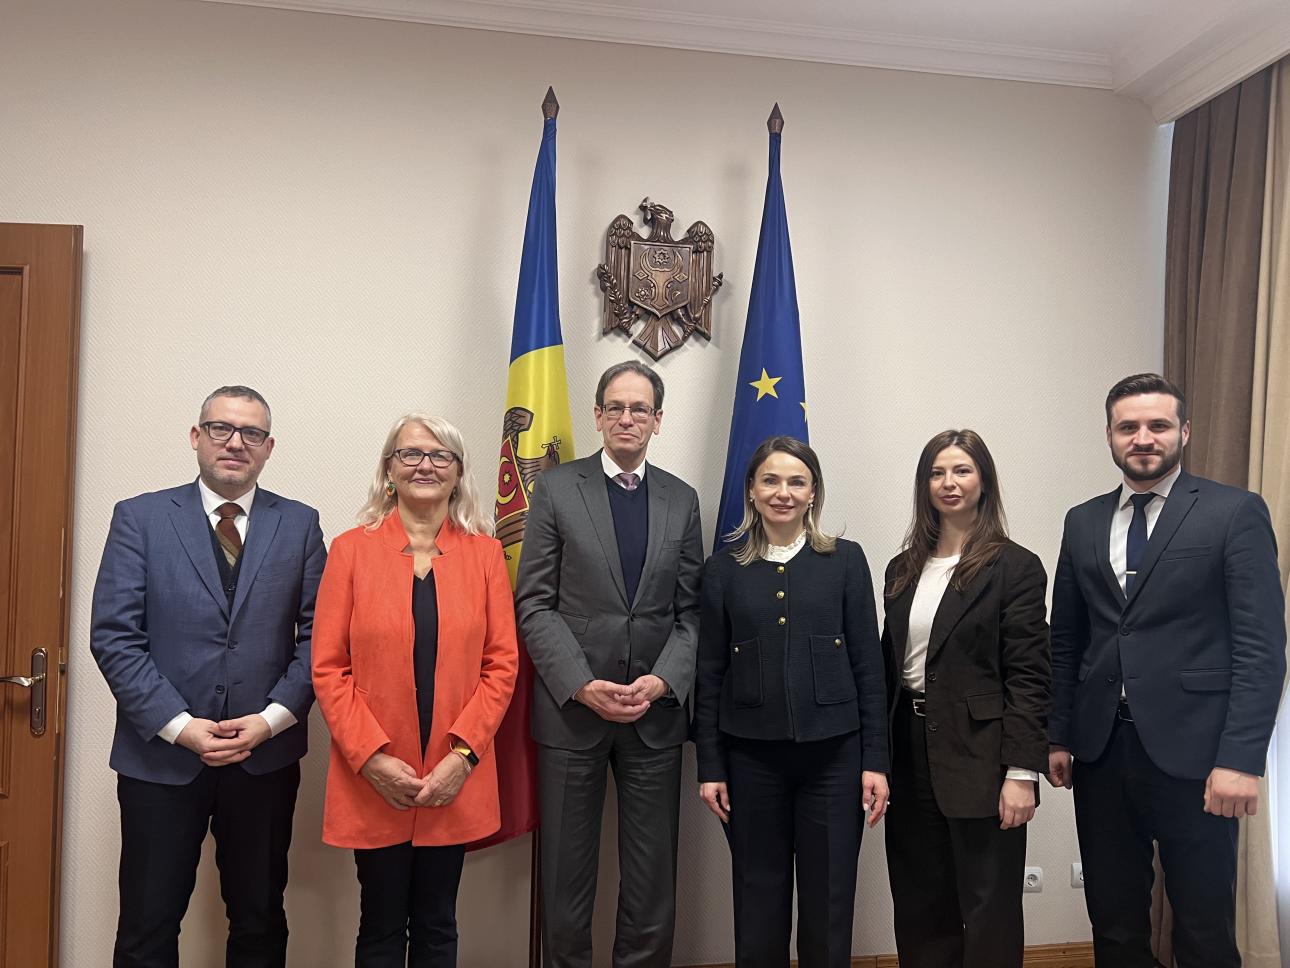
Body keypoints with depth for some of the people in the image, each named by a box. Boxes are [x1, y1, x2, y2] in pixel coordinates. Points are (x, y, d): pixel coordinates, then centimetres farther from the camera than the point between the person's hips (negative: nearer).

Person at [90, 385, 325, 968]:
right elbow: (113, 635, -6)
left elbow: (316, 635, 1)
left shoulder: (299, 525, 4)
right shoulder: (140, 518, 0)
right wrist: (179, 726, -14)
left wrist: (271, 719, -11)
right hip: (161, 754, -1)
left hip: (266, 757, 1)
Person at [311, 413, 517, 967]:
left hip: (456, 782, 1)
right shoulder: (351, 550, 0)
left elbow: (502, 663, 0)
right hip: (373, 782, -1)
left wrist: (462, 754, -10)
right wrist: (373, 758, -12)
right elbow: (328, 667, -3)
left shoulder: (485, 552, 3)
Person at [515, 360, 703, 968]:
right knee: (566, 874, 10)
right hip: (571, 707, -2)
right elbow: (534, 602, -4)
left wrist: (662, 680, -10)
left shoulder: (682, 500, 8)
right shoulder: (557, 488, 0)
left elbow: (691, 610, 6)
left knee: (652, 878, 10)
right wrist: (582, 685, -13)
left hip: (656, 711, 2)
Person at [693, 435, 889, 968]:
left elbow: (868, 665, 1)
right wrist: (710, 766, 2)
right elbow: (709, 674, 5)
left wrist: (875, 760, -3)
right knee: (759, 905, 10)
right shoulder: (723, 569, 4)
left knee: (829, 905, 7)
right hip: (751, 757, 1)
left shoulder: (845, 560, 2)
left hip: (833, 753, 0)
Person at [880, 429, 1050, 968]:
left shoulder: (1015, 567, -5)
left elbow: (1029, 676, -10)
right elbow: (889, 666, 12)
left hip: (980, 758, -5)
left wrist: (1021, 772, -15)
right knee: (919, 908, 13)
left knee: (988, 911, 5)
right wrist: (880, 757, 9)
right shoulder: (903, 569, 11)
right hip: (911, 752, 5)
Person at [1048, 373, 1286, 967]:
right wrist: (1058, 736, 8)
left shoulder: (1235, 512, -3)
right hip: (1100, 750, 4)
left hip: (1192, 752, -4)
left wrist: (1241, 759, -15)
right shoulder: (1083, 522, 10)